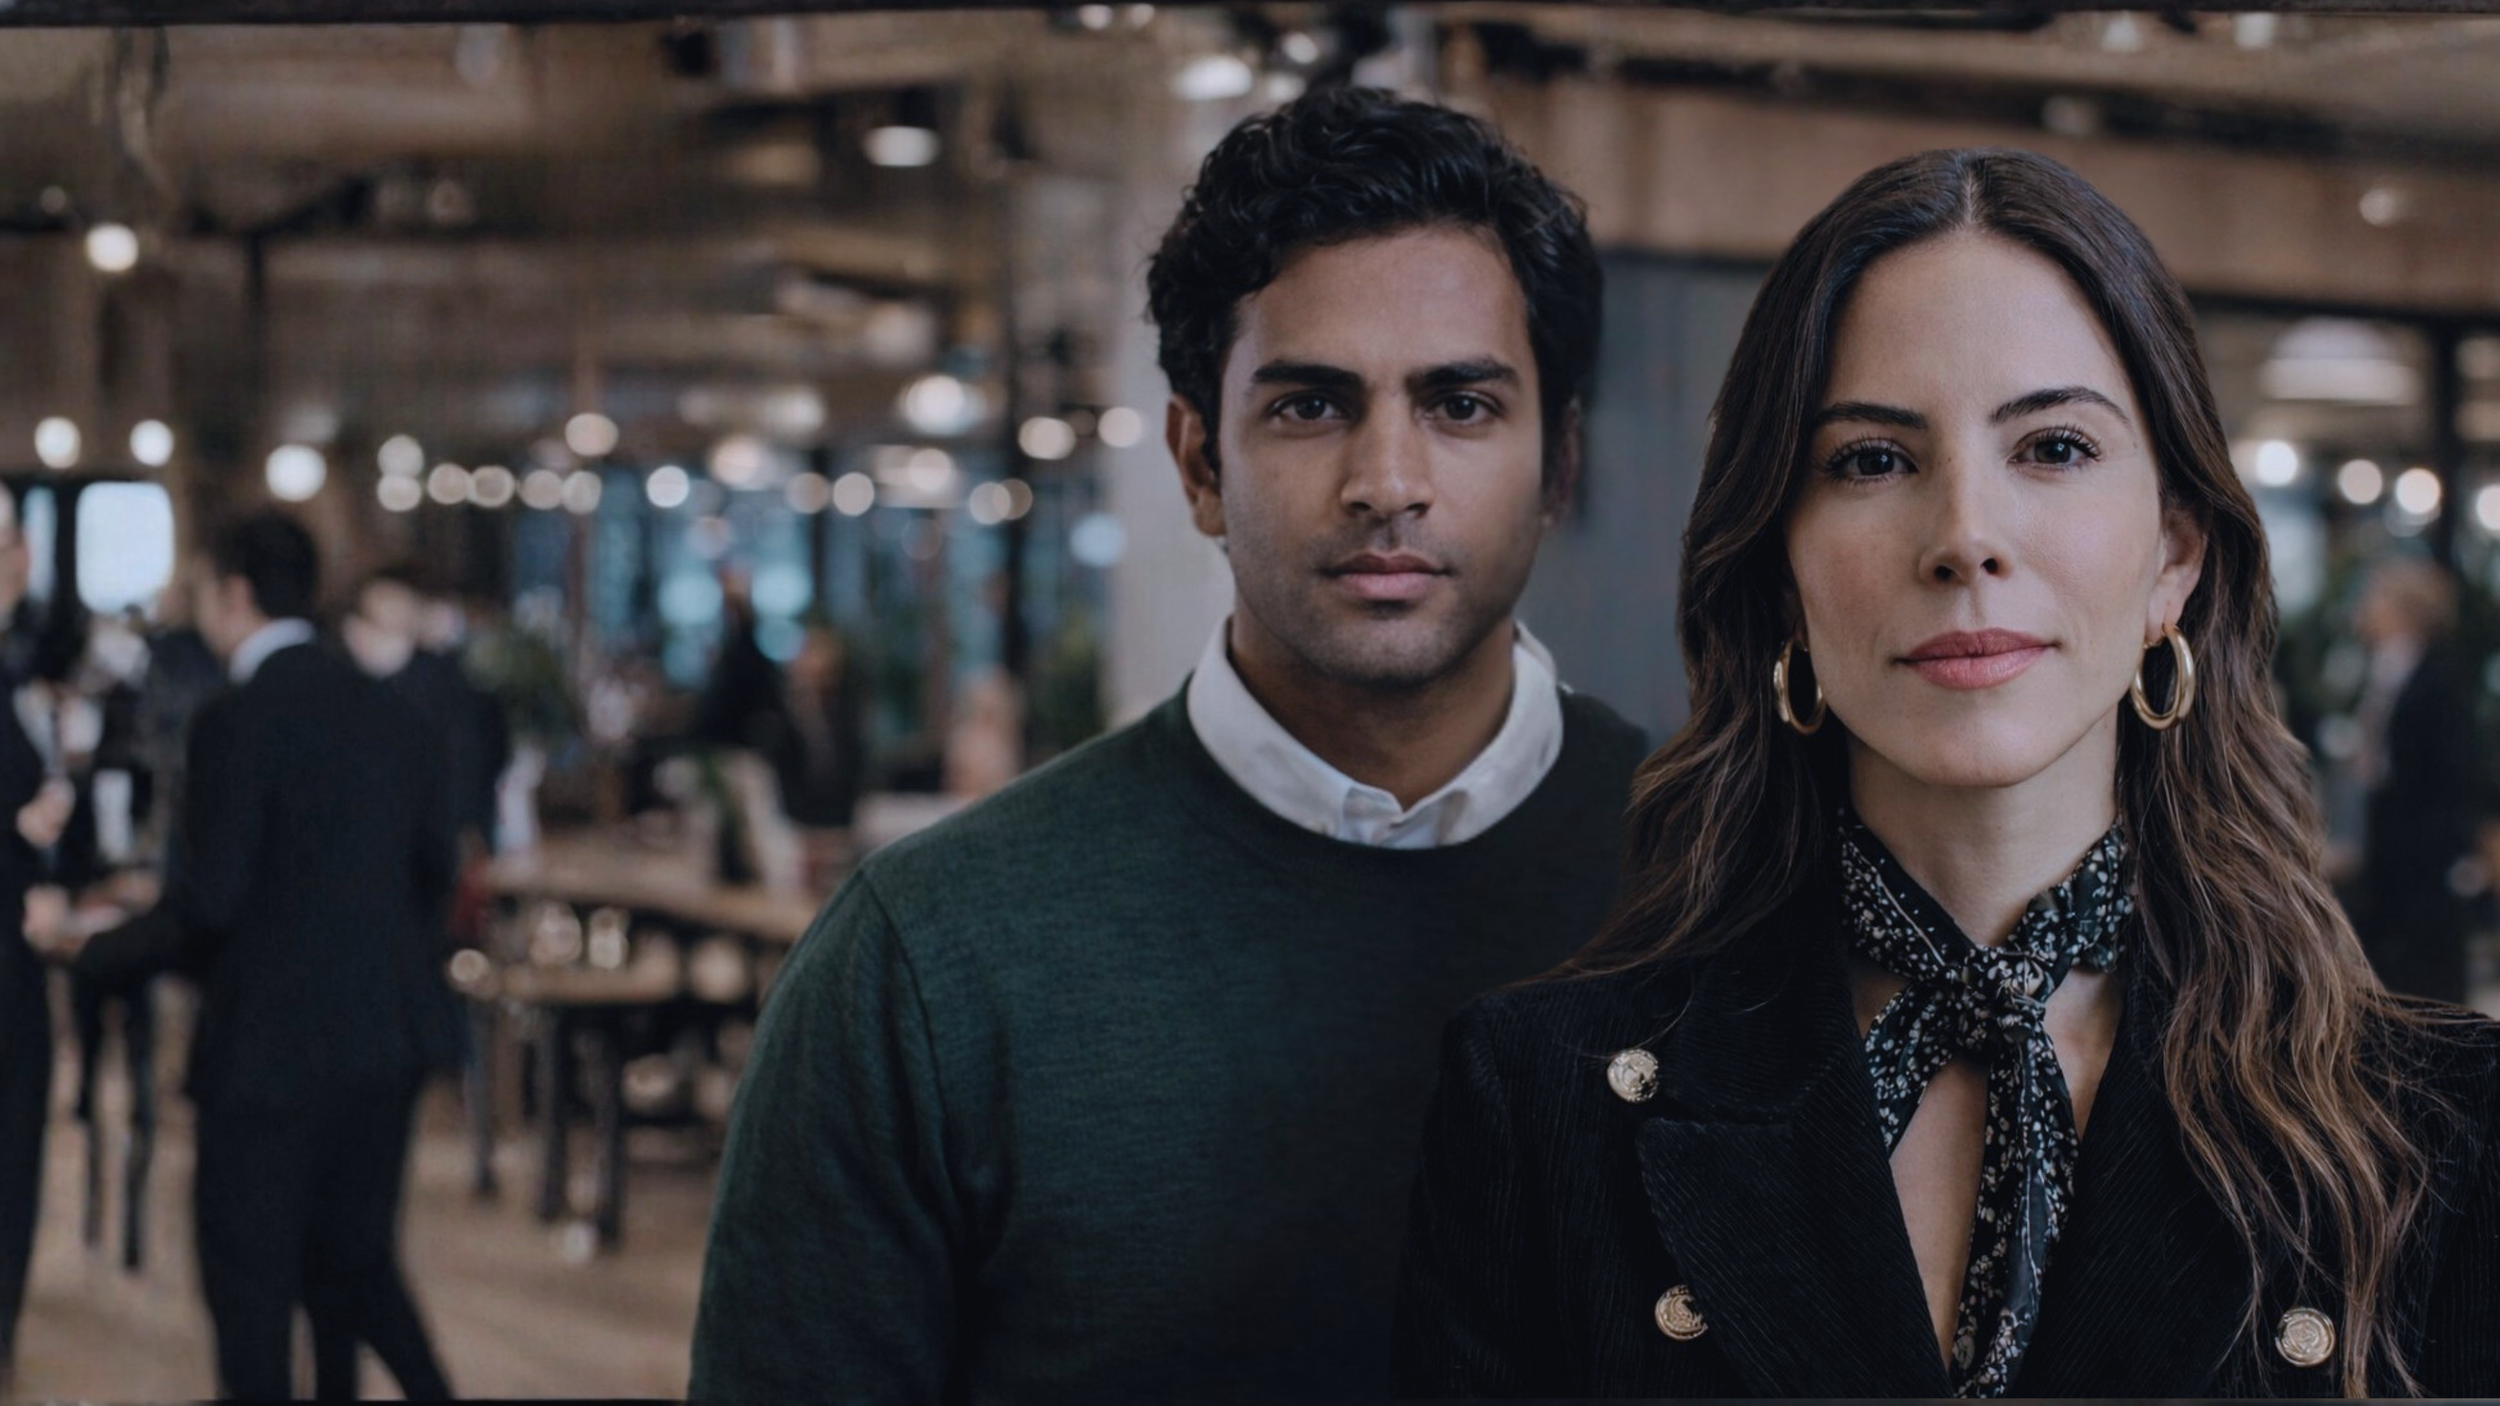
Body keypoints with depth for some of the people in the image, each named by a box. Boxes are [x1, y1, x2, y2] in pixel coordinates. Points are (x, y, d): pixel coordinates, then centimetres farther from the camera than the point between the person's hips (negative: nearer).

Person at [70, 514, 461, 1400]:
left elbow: (207, 903, -17)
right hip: (387, 1032, 7)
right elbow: (433, 870, 13)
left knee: (248, 1270, 6)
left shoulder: (237, 720, -14)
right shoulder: (386, 710, 7)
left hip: (273, 1039, -7)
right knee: (353, 1252, 18)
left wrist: (95, 953, -2)